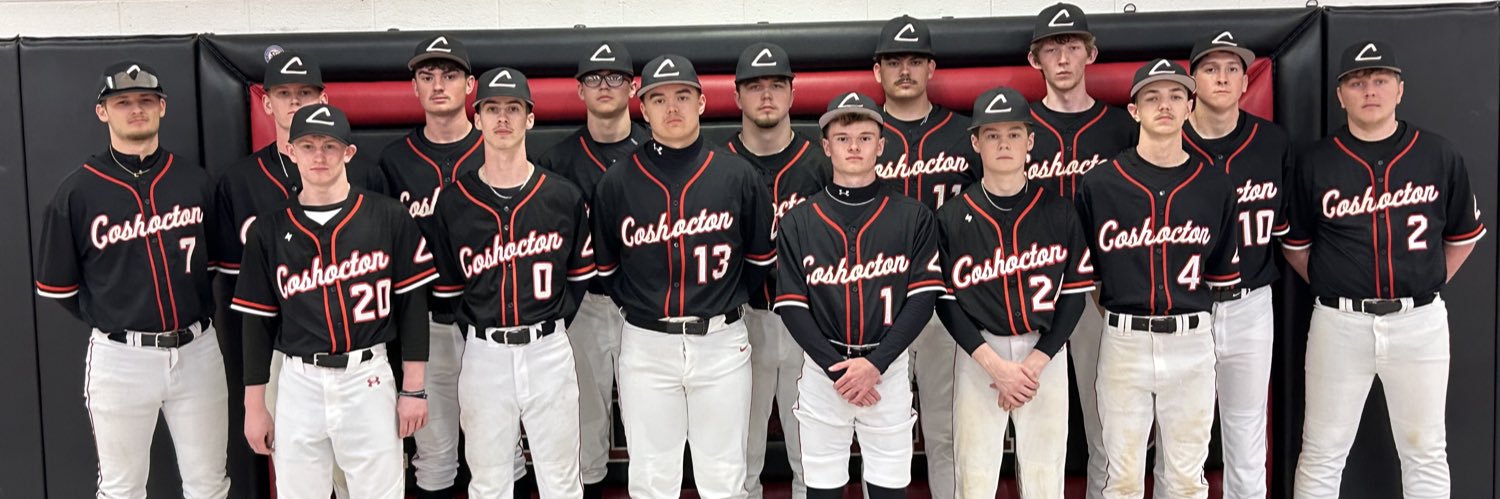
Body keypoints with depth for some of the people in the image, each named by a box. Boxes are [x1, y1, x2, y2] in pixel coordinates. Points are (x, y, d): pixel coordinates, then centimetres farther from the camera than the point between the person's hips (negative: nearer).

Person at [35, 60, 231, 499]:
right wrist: (110, 321, 6)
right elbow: (57, 286, 3)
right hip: (120, 357, -2)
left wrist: (197, 313, 7)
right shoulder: (77, 191, -3)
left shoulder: (194, 180, 5)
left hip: (197, 350, 2)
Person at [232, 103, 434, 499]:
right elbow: (258, 321, 8)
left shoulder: (388, 217, 0)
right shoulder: (269, 231, 5)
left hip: (368, 379, -1)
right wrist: (254, 406, 7)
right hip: (298, 384, 2)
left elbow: (412, 303, 1)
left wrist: (413, 388, -1)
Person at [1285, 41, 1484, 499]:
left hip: (1419, 320, 1)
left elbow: (1463, 236, 13)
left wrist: (1428, 285, 8)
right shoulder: (1315, 162, 0)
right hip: (1339, 323, -1)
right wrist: (1334, 288, 5)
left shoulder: (1440, 155, 2)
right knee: (1321, 455, 6)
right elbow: (1295, 245, 10)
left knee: (1426, 453, 11)